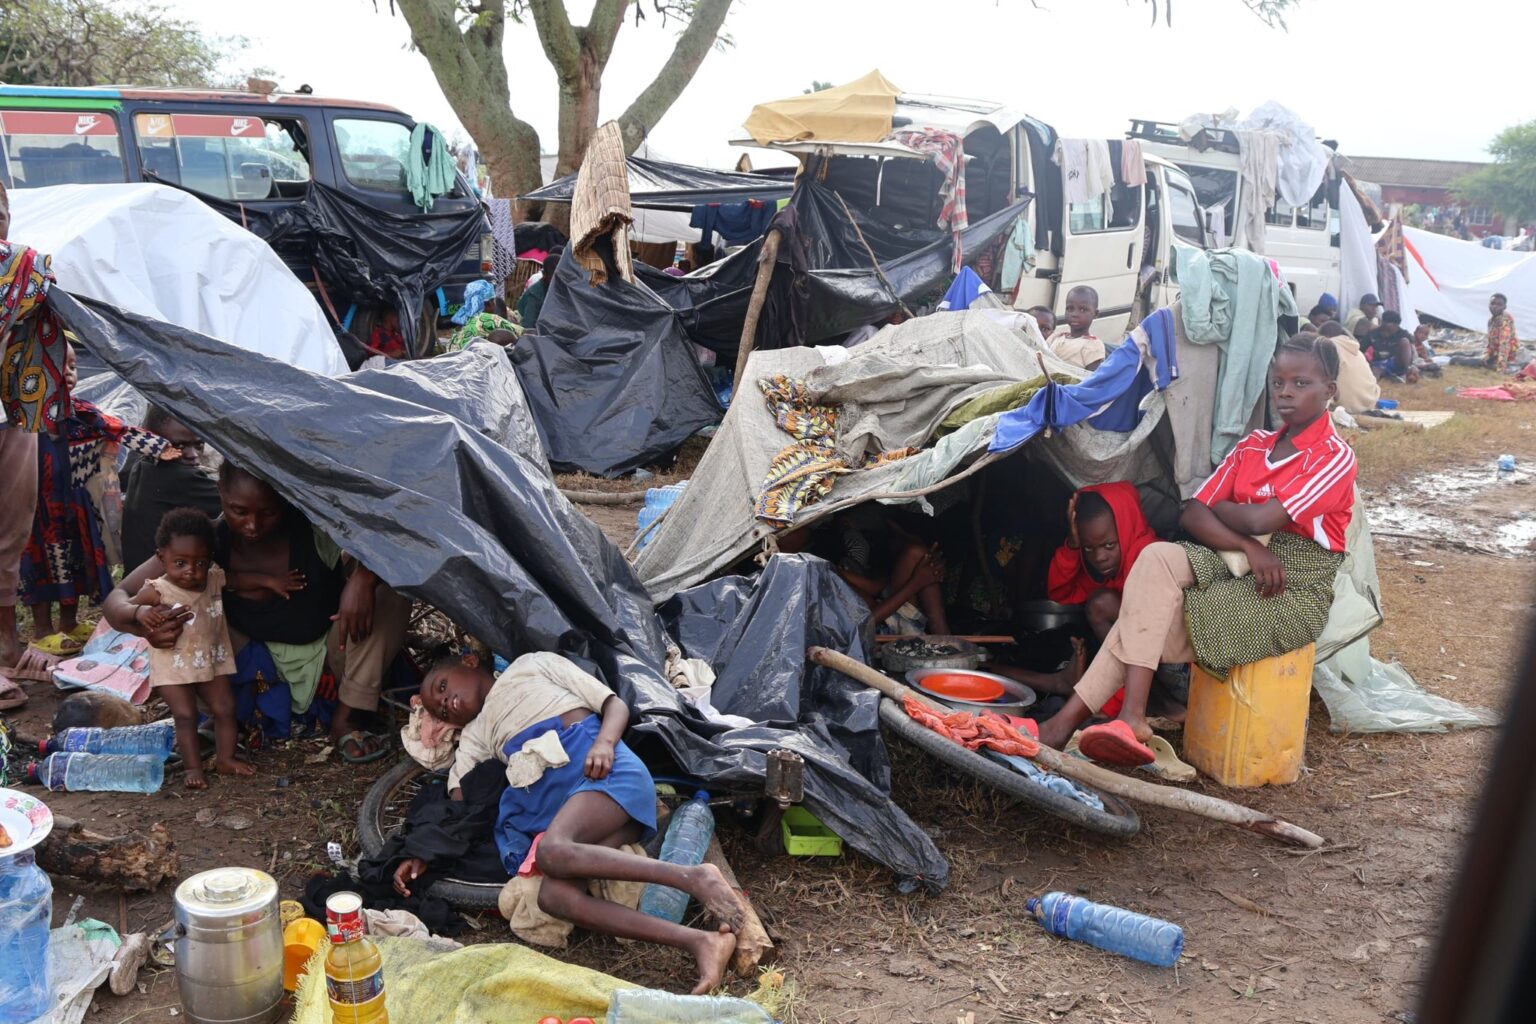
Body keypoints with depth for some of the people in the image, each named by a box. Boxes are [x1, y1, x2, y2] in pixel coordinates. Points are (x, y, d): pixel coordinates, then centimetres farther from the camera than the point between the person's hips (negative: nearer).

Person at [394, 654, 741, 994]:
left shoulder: (532, 665, 21)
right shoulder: (474, 736, 33)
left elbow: (615, 704, 12)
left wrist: (604, 743, -9)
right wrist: (423, 855, 4)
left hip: (605, 773, -4)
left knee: (552, 852, -34)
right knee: (553, 897, -28)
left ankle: (692, 877, -36)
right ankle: (700, 941, -38)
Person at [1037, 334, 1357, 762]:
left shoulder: (1335, 457, -8)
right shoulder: (1255, 444, 12)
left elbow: (1259, 520, -20)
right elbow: (1192, 514, 1)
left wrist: (1219, 508, 0)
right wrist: (1247, 546, -15)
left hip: (1292, 595, -6)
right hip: (1239, 569, 6)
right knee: (1157, 559, -25)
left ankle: (1072, 717, -19)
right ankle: (1130, 718, -31)